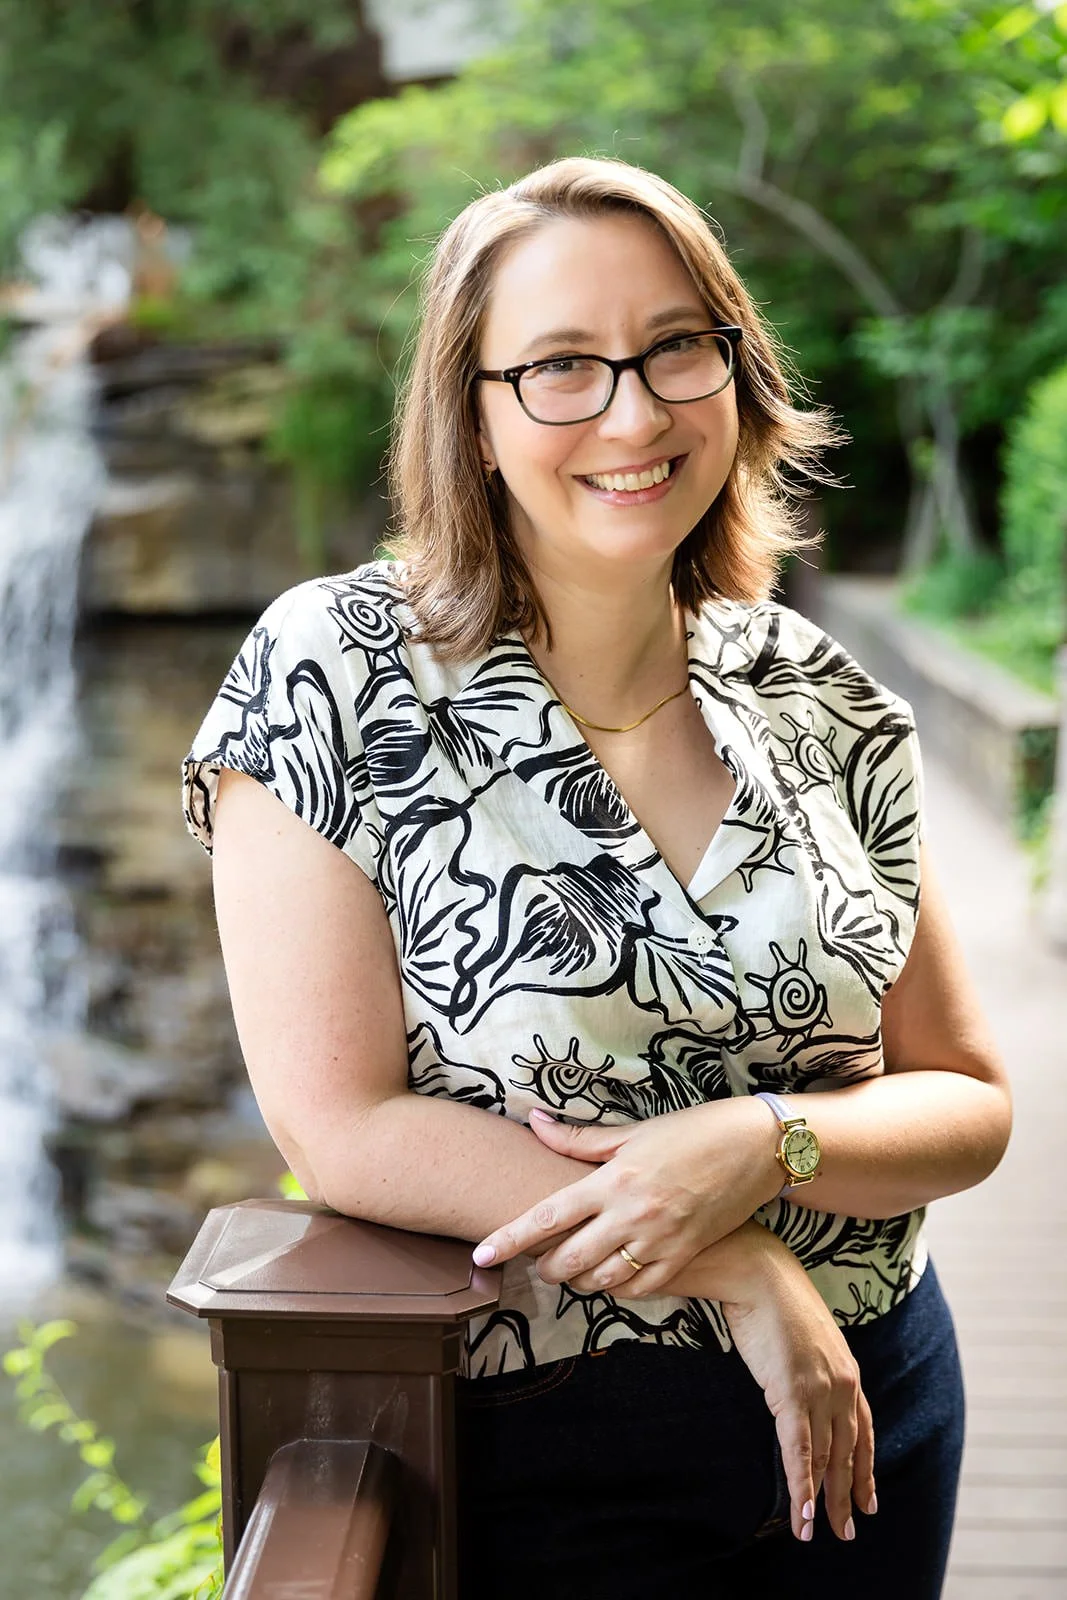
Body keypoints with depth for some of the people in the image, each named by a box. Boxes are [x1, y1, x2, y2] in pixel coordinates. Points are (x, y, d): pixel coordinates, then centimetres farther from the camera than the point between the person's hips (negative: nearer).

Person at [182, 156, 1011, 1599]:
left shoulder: (820, 700, -2)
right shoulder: (334, 678, -14)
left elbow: (968, 1105, 0)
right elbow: (342, 1129, -16)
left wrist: (754, 1145, -20)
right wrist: (737, 1271, -19)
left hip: (863, 1413, 5)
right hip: (537, 1445, -4)